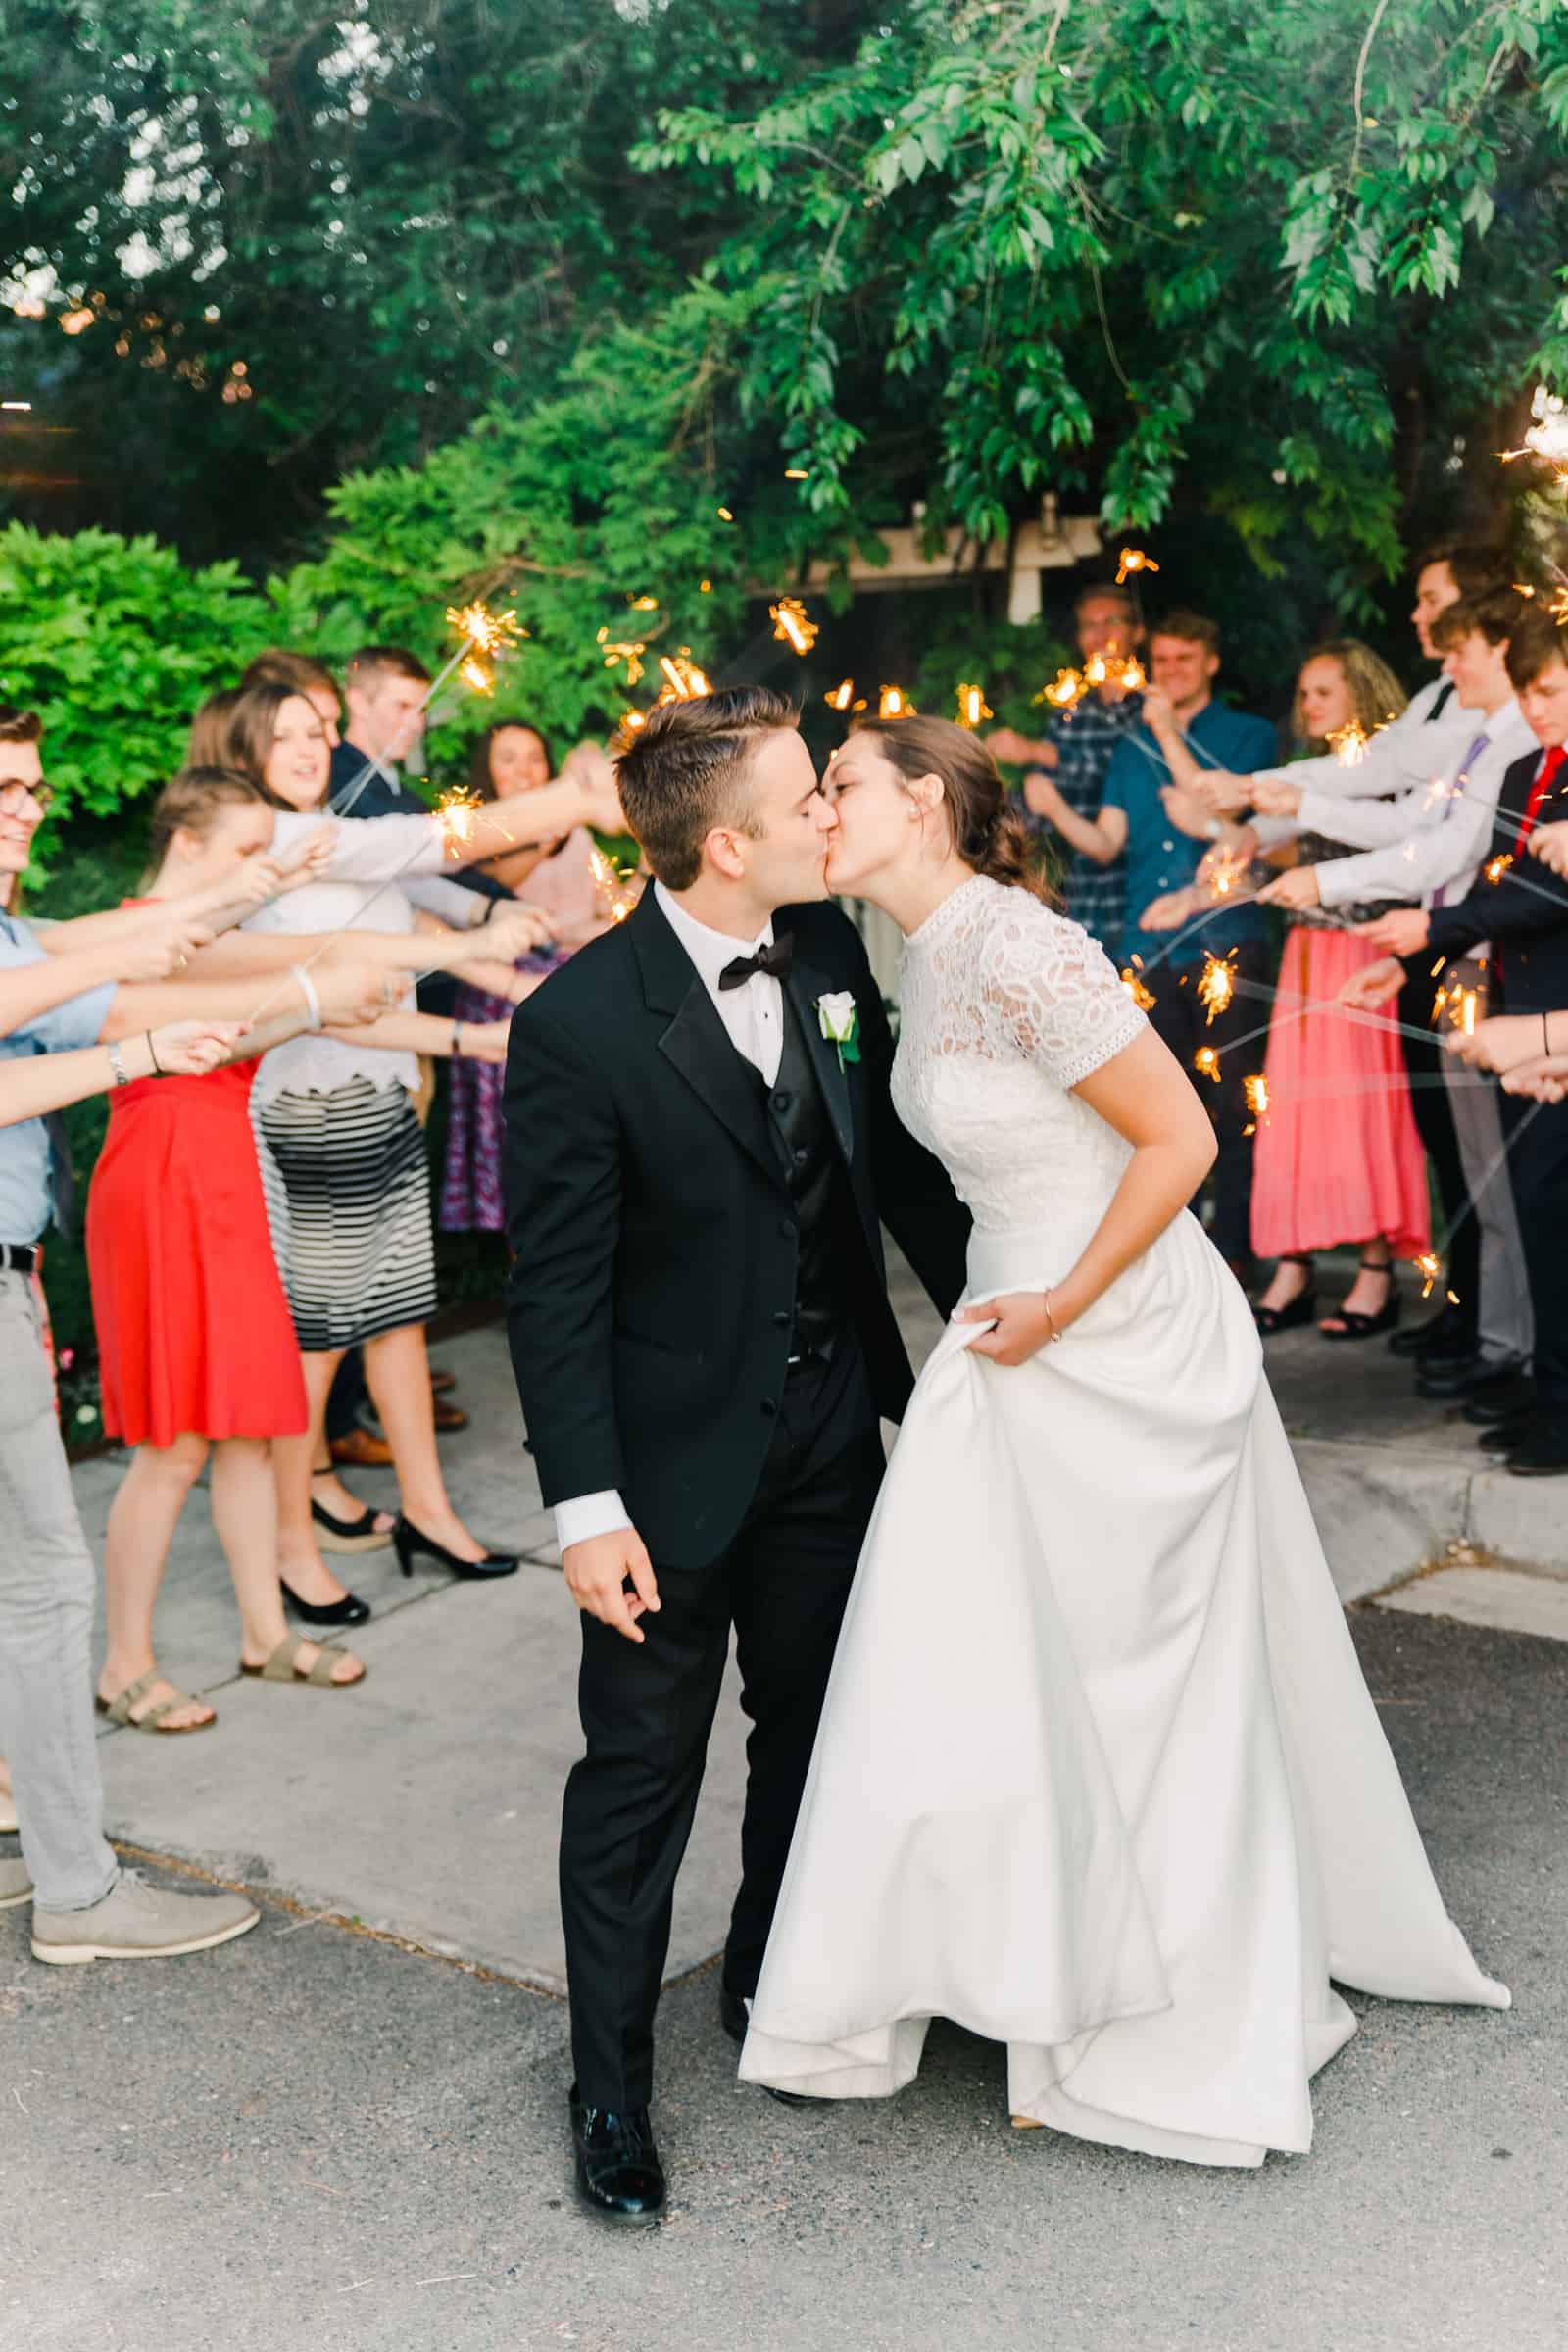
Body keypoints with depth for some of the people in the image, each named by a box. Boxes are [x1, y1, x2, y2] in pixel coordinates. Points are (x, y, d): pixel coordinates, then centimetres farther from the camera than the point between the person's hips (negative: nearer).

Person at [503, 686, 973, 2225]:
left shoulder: (831, 954, -3)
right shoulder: (581, 1025, -20)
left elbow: (897, 1158, 9)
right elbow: (555, 1287, -17)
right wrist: (585, 1506, -18)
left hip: (830, 1430, 6)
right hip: (675, 1456, -6)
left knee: (815, 1728, 20)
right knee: (641, 1768, 6)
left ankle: (772, 1990, 42)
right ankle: (610, 2084, 24)